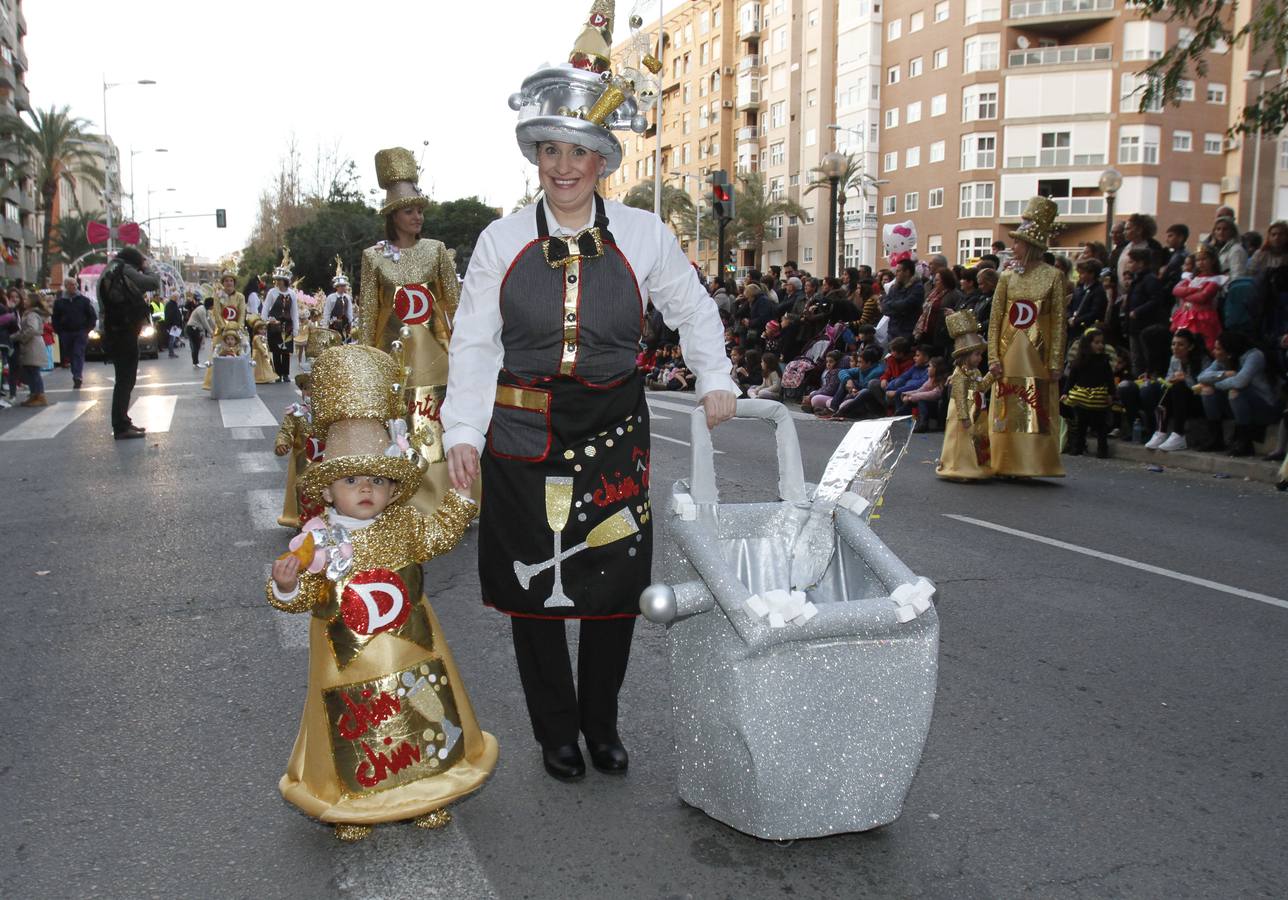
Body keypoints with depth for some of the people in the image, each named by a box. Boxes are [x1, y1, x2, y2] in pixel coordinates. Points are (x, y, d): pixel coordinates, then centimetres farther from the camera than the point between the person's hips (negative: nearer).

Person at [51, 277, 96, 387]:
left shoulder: (84, 300, 2)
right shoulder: (59, 302, 6)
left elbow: (92, 315, 5)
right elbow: (55, 318, 10)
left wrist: (87, 329, -2)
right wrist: (59, 331, 1)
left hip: (80, 333, -2)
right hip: (66, 333, 2)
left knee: (78, 354, -11)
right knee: (70, 355, 7)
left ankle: (77, 377, -16)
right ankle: (77, 377, 16)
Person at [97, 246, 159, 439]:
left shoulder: (108, 272, 17)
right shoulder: (125, 271, -10)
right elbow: (154, 283, -11)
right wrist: (145, 269, 4)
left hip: (112, 333, 9)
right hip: (124, 333, -9)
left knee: (124, 379, 16)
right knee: (126, 379, -7)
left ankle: (122, 423, 23)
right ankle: (121, 427, -7)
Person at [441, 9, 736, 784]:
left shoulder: (644, 236, 0)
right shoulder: (501, 240, 0)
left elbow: (695, 311, 12)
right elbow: (474, 345, 0)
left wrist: (715, 379, -1)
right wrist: (463, 432, -9)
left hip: (613, 434, 0)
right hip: (523, 437, 0)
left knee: (616, 585, 8)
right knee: (534, 589, 8)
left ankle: (601, 723, 32)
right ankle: (555, 733, 28)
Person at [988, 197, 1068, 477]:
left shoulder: (1052, 276, 1)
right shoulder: (1007, 277, 9)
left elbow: (1058, 321, -1)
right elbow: (995, 319, 6)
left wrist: (1056, 361, -5)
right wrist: (993, 356, -3)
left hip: (1037, 354, -3)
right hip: (1009, 355, 3)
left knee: (1036, 411, -3)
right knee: (1007, 412, 3)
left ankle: (1031, 463, 3)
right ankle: (1007, 464, 9)